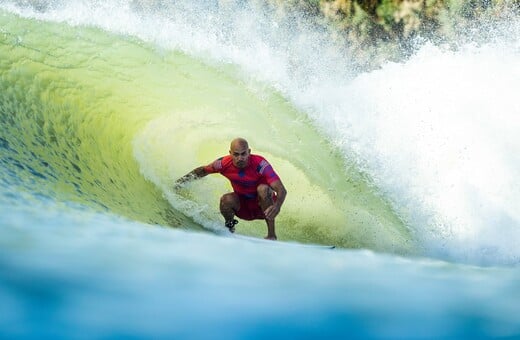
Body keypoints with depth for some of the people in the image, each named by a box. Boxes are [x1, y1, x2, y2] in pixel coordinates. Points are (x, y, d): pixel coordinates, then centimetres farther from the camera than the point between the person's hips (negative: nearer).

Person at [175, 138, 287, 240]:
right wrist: (185, 179, -5)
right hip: (243, 208, 3)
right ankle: (229, 228, 3)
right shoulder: (224, 163, -17)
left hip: (262, 206, -3)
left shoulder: (260, 164, -28)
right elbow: (203, 170, 7)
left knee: (263, 189, -33)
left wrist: (277, 206, -56)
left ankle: (271, 234, -28)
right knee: (226, 199, -27)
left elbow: (282, 190, -37)